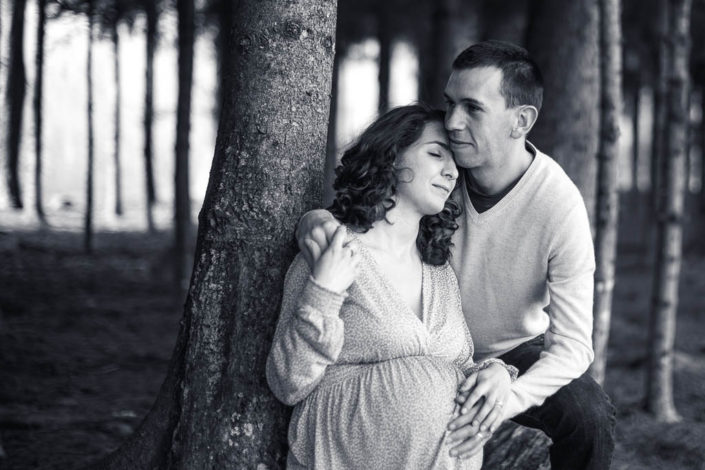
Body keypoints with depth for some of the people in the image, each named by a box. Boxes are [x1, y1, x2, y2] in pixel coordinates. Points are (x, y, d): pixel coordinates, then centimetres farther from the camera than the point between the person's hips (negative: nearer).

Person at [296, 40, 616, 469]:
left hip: (518, 351, -2)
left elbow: (573, 344, -27)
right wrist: (317, 220, -34)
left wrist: (508, 399, -47)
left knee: (591, 417, -29)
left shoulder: (559, 204, -27)